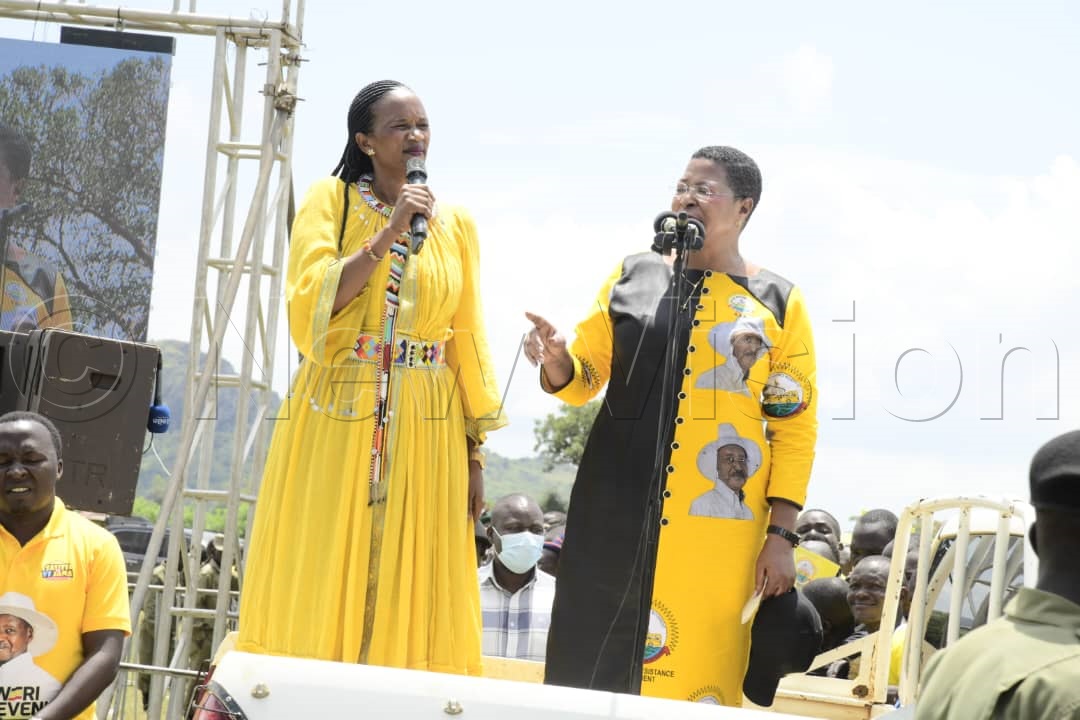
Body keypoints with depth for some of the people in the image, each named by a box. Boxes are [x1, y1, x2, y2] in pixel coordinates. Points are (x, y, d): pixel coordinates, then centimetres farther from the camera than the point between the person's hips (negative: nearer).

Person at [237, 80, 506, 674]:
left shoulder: (455, 224, 12)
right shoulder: (331, 201, 3)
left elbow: (468, 341, 11)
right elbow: (310, 305, -11)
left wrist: (475, 450, 8)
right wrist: (390, 231, -16)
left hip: (425, 429, 3)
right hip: (338, 420, -3)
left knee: (408, 594, 2)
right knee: (322, 587, -2)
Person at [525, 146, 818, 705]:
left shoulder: (778, 302, 4)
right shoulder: (633, 275, 9)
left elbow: (795, 428, 2)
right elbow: (583, 376, 11)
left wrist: (781, 535, -5)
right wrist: (556, 358, -13)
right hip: (617, 501, 2)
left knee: (700, 660, -4)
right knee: (597, 648, -1)